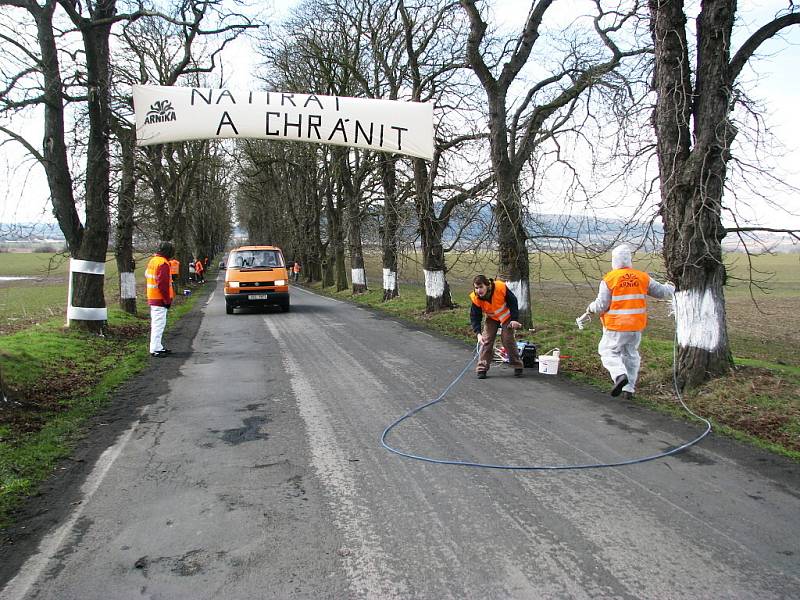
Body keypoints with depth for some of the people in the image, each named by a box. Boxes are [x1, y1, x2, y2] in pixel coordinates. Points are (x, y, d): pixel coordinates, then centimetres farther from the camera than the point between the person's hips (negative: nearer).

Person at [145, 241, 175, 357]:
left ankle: (157, 347, 24)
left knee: (155, 324, 16)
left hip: (152, 298, 10)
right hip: (160, 300, -10)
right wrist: (167, 300, -16)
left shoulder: (152, 261, 14)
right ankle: (155, 349, -5)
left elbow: (146, 276, 21)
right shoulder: (163, 263, -17)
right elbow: (162, 283, -22)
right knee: (159, 324, -7)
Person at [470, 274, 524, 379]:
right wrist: (478, 333, -30)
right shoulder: (475, 298, -25)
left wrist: (514, 319, -21)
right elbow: (474, 317, -18)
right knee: (486, 341, -8)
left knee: (508, 340, -6)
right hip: (491, 319, 2)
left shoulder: (501, 288, -33)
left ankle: (517, 367, 9)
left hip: (506, 317, -2)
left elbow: (513, 302, -18)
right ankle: (482, 368, -3)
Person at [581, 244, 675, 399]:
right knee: (631, 355, 16)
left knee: (608, 352, 6)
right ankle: (629, 388, 18)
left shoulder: (609, 279, -11)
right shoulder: (643, 277, 2)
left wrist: (590, 308, 9)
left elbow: (601, 306, -12)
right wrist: (671, 288, 36)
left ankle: (620, 375, -19)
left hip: (616, 327, -5)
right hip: (637, 326, 5)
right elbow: (661, 291, 14)